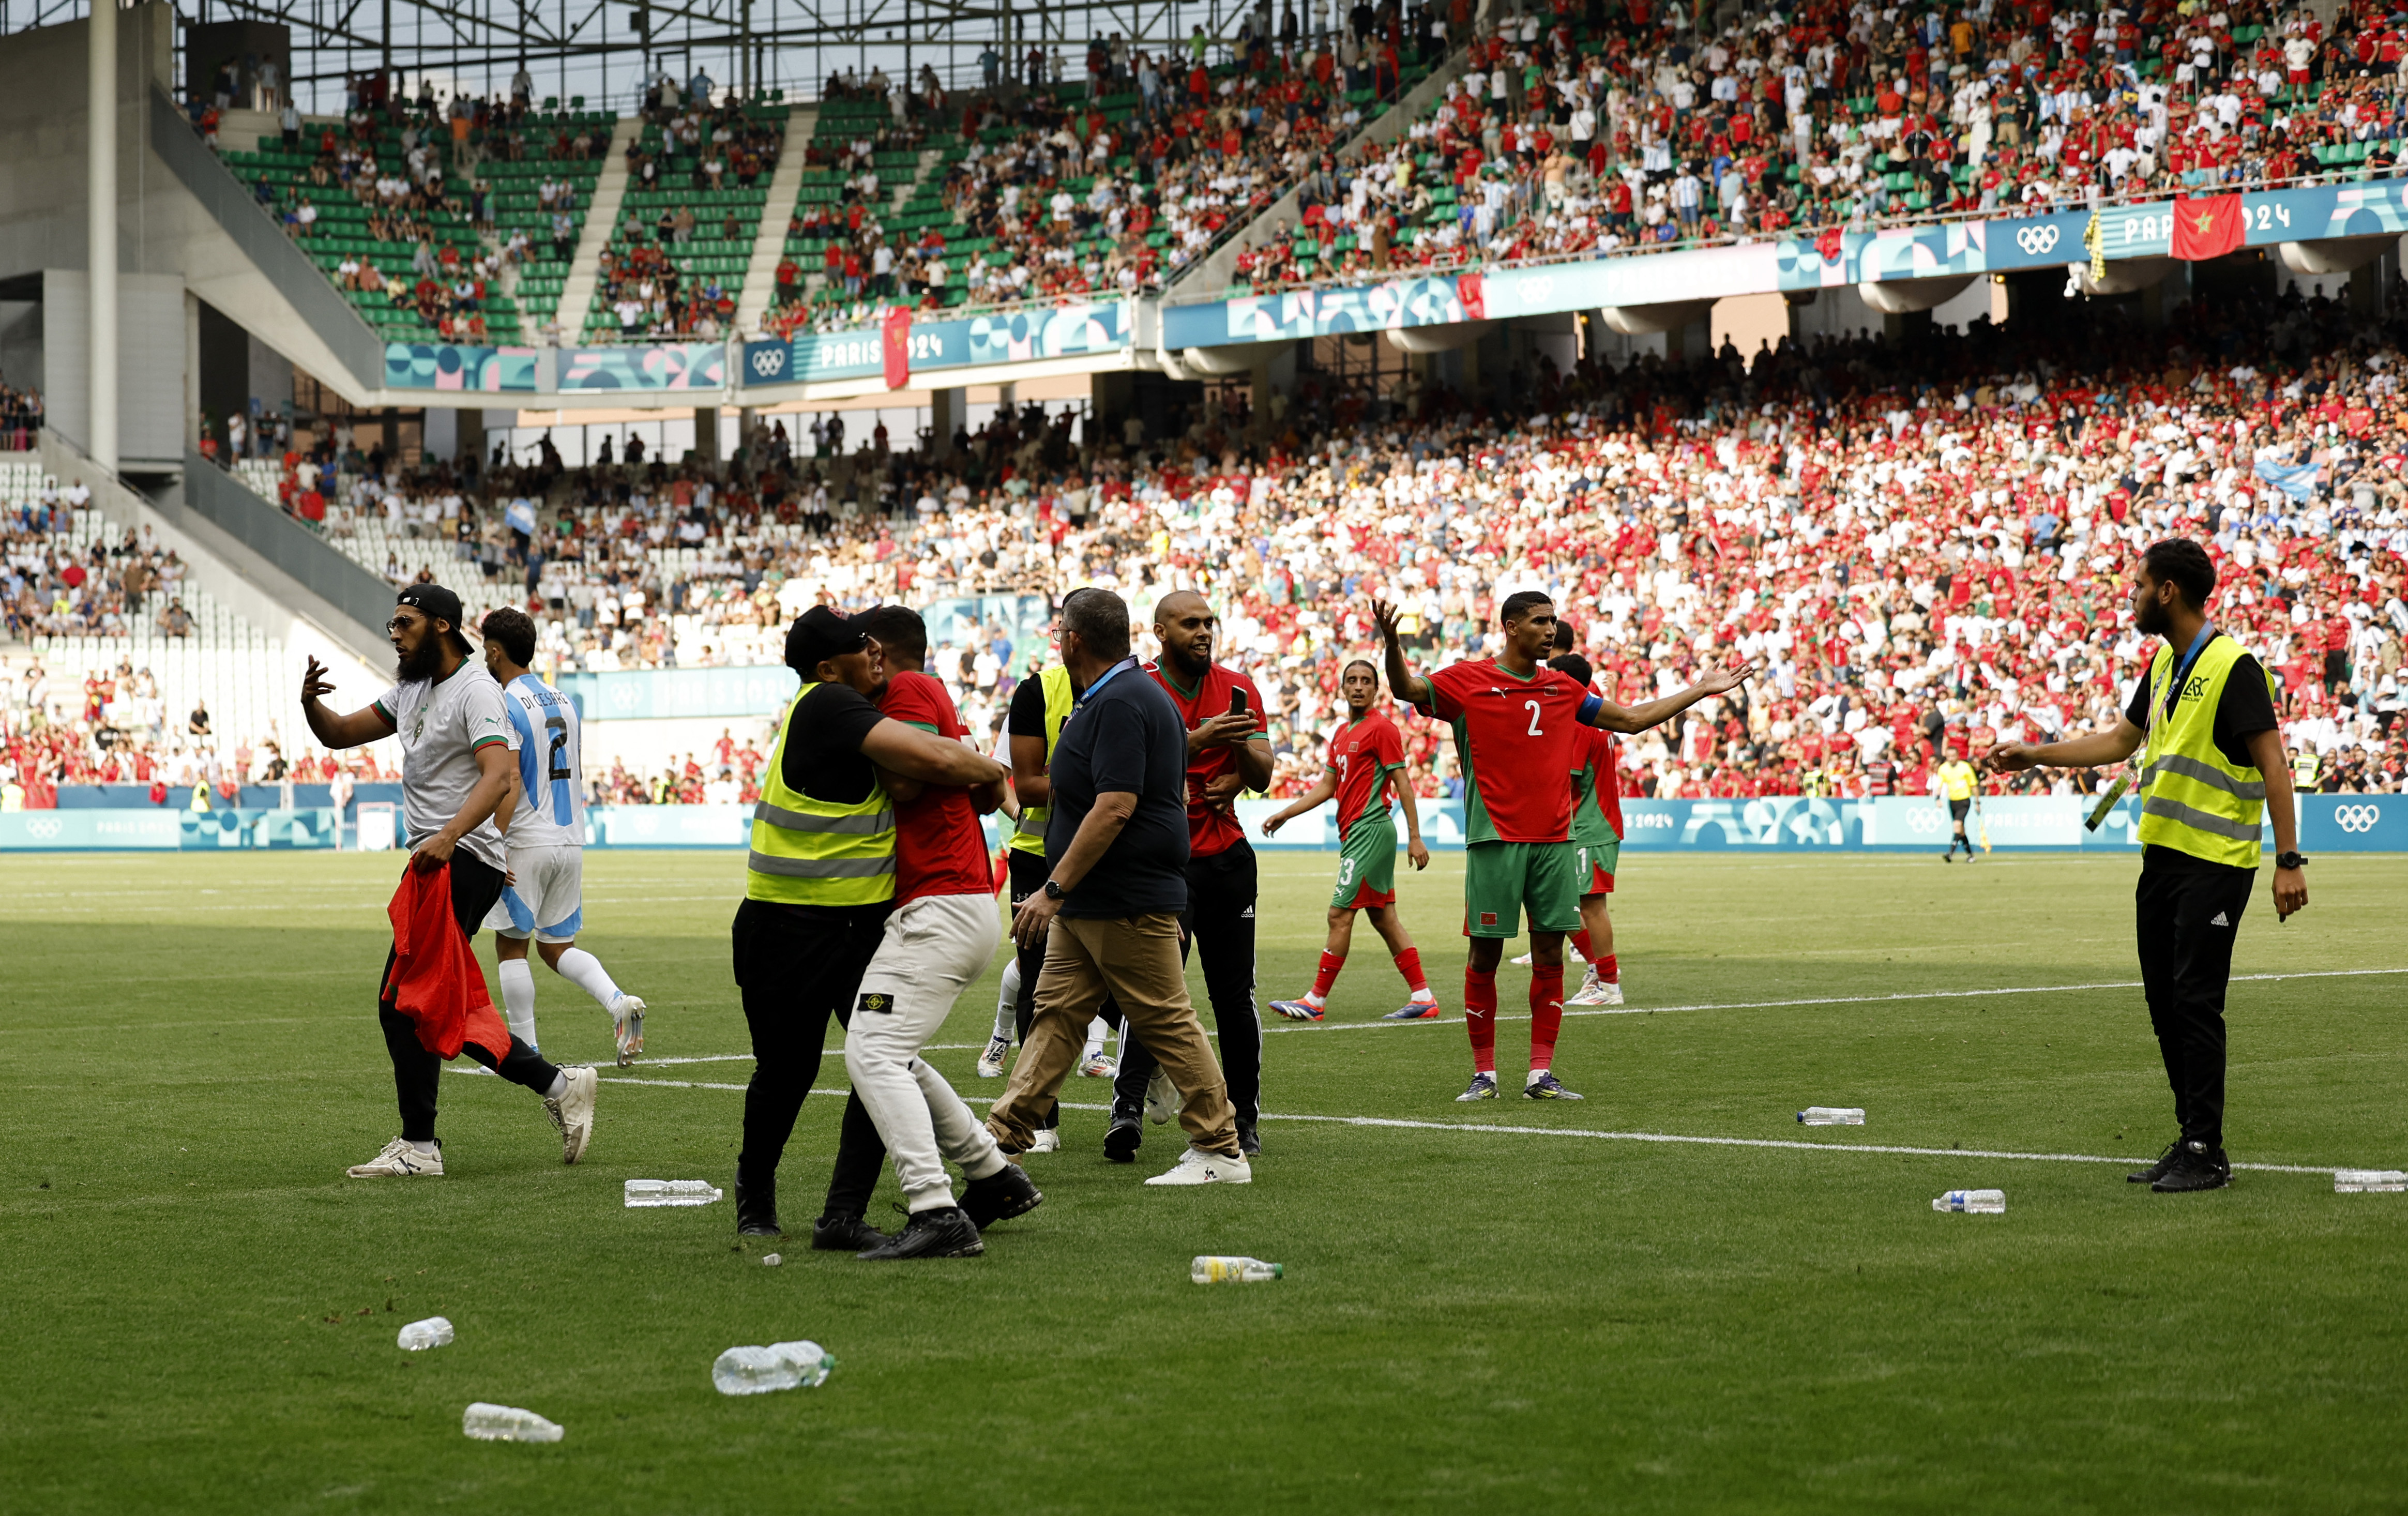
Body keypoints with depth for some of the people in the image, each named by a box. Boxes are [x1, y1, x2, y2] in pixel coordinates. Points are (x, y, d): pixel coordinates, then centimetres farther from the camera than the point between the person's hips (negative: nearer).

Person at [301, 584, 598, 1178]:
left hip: (463, 859, -10)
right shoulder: (412, 689, 17)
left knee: (402, 1001, -10)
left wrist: (449, 835, -41)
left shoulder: (475, 691, -13)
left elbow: (497, 776, -26)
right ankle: (557, 1086, 17)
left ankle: (419, 1145, -4)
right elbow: (340, 735, 18)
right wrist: (311, 704, -5)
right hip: (434, 860, 10)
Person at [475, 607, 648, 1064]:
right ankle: (620, 1003, -10)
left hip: (527, 843, -7)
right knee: (557, 946, 14)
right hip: (571, 840, 7)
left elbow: (509, 786, -20)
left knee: (511, 945, 6)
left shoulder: (505, 708, -12)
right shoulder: (563, 702, 12)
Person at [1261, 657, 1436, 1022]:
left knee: (1340, 914, -8)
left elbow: (1403, 785, -11)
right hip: (1355, 833, 9)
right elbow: (1327, 787, 23)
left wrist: (1415, 837, -15)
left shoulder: (1382, 728, -9)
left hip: (1370, 830, -9)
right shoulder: (1341, 734, 18)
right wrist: (1285, 814, 16)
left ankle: (1316, 1002, -4)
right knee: (1384, 918, 9)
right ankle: (1423, 997, 10)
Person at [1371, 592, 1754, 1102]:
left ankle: (1541, 1074, 7)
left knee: (1550, 955, 2)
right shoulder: (1468, 680, 1)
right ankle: (1484, 1074, 7)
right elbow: (1407, 689, -11)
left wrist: (1701, 691, 23)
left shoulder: (1564, 688, 15)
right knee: (1485, 955, -2)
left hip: (1555, 840, 4)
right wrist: (1393, 645, -31)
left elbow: (1632, 718, 24)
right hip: (1495, 841, -4)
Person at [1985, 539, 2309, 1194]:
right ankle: (2189, 1140, 17)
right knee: (2166, 1003, 10)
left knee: (2196, 1003, -8)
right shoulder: (2164, 663, 14)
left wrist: (2289, 860, -19)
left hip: (2215, 863, -9)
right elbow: (2121, 740, 26)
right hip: (2162, 856, 9)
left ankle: (2207, 1153, -2)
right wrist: (2033, 756, 21)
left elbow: (2273, 764, -15)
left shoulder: (2233, 667, -13)